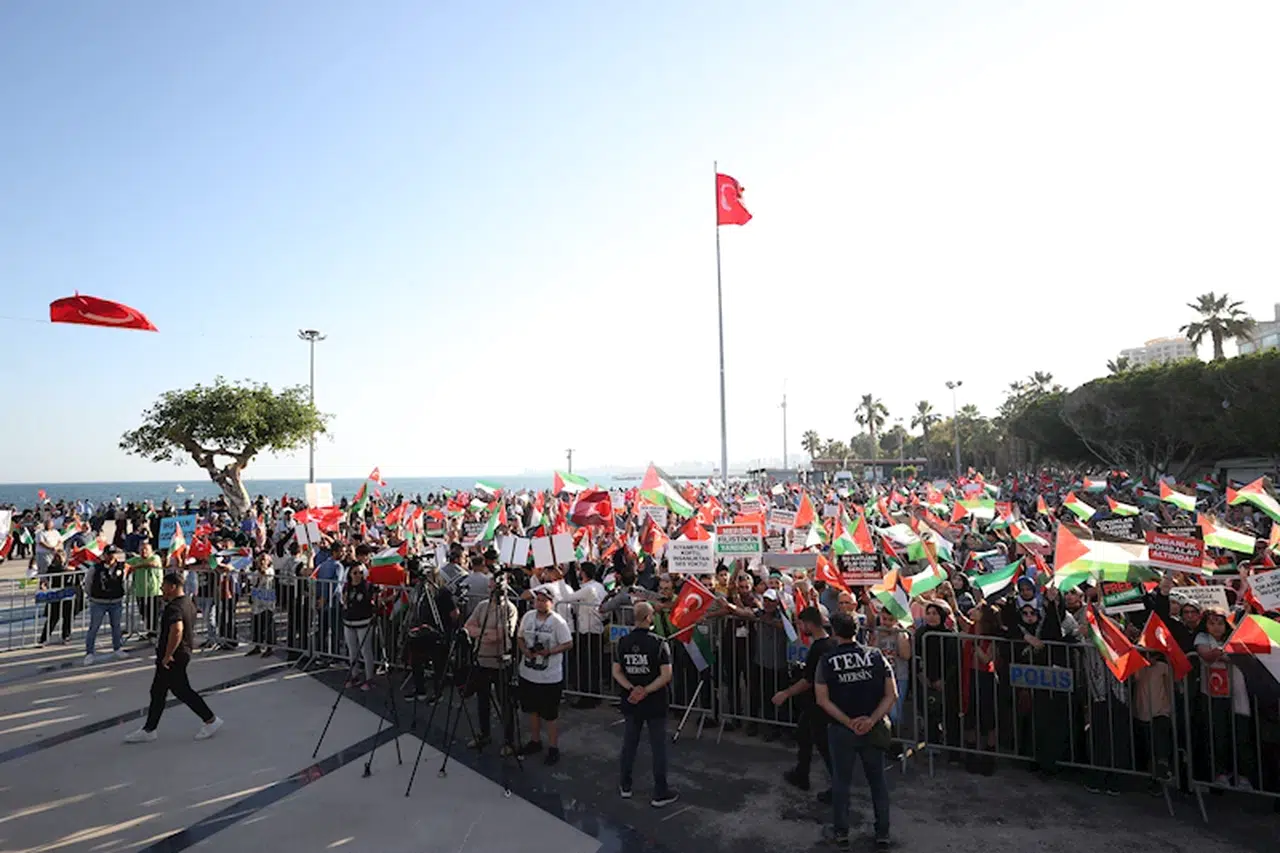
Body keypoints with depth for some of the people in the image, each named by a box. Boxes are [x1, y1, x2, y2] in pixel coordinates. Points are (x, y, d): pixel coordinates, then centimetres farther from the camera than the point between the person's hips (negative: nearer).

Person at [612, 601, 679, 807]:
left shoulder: (623, 642, -3)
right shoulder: (658, 643, -16)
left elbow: (616, 672, -1)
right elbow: (666, 675, -20)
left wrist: (632, 688, -10)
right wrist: (646, 691, -17)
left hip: (631, 703, 4)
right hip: (654, 704, -4)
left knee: (629, 743, 18)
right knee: (658, 747, 7)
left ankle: (625, 786, 29)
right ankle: (660, 794, 14)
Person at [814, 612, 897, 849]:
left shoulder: (827, 660, -10)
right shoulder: (876, 655, -5)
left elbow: (823, 700, -13)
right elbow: (892, 694, -8)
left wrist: (848, 722, -13)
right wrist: (872, 720, -14)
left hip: (841, 730, -2)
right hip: (872, 729, 2)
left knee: (841, 780, 14)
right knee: (878, 780, 18)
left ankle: (840, 832, 26)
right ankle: (883, 833, 27)